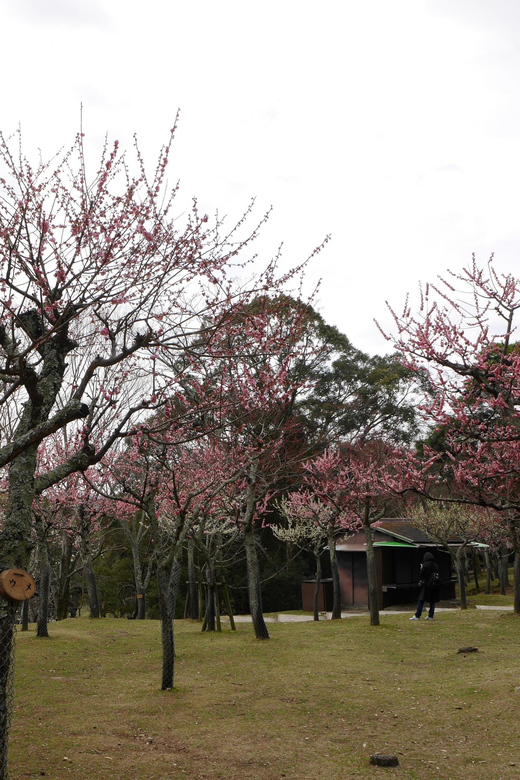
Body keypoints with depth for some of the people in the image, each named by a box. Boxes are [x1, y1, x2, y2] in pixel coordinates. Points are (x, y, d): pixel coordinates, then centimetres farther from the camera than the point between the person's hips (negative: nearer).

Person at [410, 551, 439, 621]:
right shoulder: (436, 565, 6)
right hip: (434, 585, 5)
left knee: (421, 600, -2)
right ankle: (430, 616, 13)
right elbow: (437, 575, 10)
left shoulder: (425, 565, -11)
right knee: (432, 601, 11)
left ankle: (417, 616, -5)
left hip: (426, 584, -5)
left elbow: (422, 574, -9)